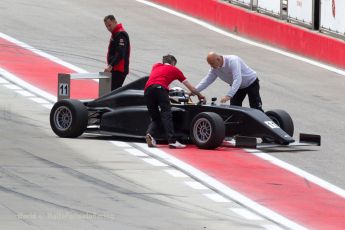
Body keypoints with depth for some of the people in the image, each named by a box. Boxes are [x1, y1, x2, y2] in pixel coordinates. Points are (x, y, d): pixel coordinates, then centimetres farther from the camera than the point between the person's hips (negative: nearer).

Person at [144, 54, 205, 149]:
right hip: (160, 88, -4)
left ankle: (149, 133, -17)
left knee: (155, 118, 11)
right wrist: (199, 95, 52)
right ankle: (172, 141, -23)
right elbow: (190, 86, 36)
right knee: (166, 114, -8)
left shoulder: (156, 66, 35)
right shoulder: (174, 69, 27)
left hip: (148, 90, 4)